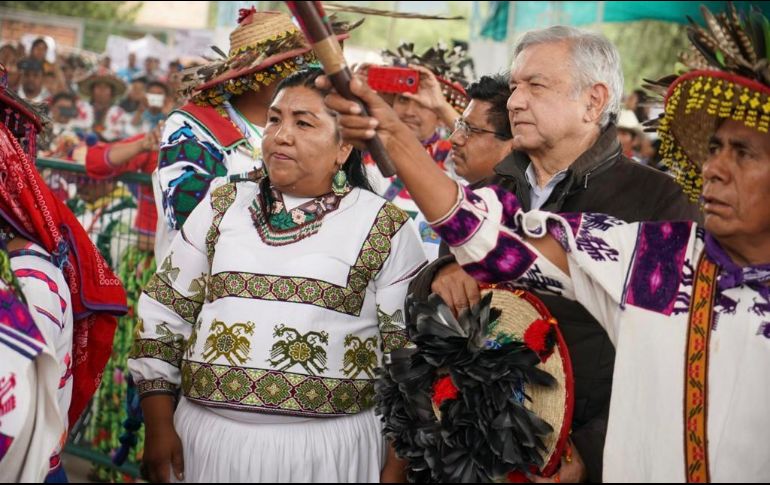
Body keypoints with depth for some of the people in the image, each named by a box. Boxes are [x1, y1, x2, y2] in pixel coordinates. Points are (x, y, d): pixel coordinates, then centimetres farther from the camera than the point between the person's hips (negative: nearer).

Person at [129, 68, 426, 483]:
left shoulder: (385, 228, -1)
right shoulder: (221, 207, 7)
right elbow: (164, 312, 9)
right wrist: (159, 428, 4)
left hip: (329, 448, -2)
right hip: (209, 436, 3)